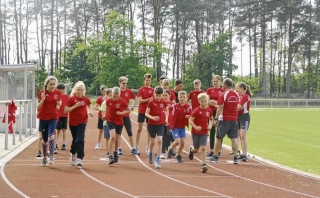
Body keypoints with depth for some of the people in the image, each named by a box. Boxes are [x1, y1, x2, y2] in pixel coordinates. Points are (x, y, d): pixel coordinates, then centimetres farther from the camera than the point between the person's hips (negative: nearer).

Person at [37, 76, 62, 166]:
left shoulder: (58, 93, 1)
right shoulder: (42, 93, -4)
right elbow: (38, 108, -5)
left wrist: (59, 105, -12)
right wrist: (42, 99, -20)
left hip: (53, 117, 0)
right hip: (43, 118, 0)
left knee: (50, 135, -24)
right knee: (45, 139, 7)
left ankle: (51, 156, -18)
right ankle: (44, 157, 23)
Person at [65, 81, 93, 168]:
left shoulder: (86, 99, -1)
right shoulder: (71, 99, -8)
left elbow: (89, 106, 22)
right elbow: (66, 110, -12)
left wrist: (90, 112, 3)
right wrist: (75, 106, -22)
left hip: (82, 122, 0)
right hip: (73, 122, 0)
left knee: (80, 140, -13)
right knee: (75, 140, 13)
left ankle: (79, 159, -14)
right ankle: (73, 155, 40)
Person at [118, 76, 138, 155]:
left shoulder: (129, 92, -1)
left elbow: (136, 99, 13)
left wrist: (132, 108, 5)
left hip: (126, 115, 1)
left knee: (130, 131, 2)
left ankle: (132, 149, 7)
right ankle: (119, 149, 13)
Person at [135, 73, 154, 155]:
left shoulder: (153, 90, 5)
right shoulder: (141, 89, -2)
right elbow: (140, 100, -12)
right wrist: (149, 99, -21)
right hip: (141, 111, -2)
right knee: (139, 129, 0)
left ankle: (148, 147, 13)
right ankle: (136, 147, 4)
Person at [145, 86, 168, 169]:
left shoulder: (163, 102, -3)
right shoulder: (151, 103, -10)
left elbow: (166, 110, 16)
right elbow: (146, 113, -10)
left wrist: (166, 118, 0)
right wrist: (152, 118, -28)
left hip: (160, 124, 1)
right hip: (151, 124, -1)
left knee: (159, 141, -13)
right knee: (153, 142, 10)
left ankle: (158, 161, -9)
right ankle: (150, 154, 43)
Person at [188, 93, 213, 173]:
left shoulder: (209, 110, -2)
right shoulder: (197, 110, -13)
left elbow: (211, 119, 17)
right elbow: (190, 120, -14)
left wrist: (210, 125, -1)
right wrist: (195, 127, -27)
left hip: (204, 133, 2)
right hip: (195, 132, -2)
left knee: (203, 148, -12)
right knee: (197, 149, 11)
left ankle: (203, 165, -11)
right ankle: (191, 149, 47)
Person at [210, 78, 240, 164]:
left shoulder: (223, 95, -11)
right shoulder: (236, 95, 8)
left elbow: (220, 108, -15)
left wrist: (216, 119, -15)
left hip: (225, 119, -5)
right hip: (234, 119, 5)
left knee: (218, 138, 7)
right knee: (234, 138, 3)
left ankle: (215, 157, 14)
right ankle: (235, 157, -4)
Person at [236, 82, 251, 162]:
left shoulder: (245, 96, -13)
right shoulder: (240, 96, 11)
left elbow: (239, 107, -20)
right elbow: (238, 107, 6)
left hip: (244, 116, -9)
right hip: (239, 116, 9)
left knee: (243, 136, -14)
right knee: (240, 136, 12)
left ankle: (245, 155, -15)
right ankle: (243, 154, 20)